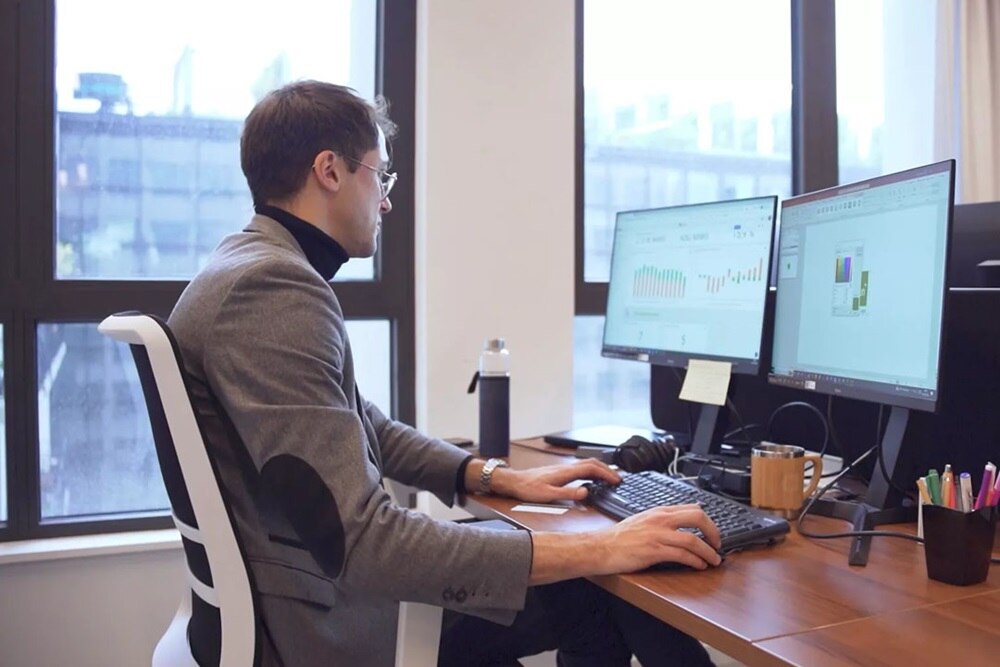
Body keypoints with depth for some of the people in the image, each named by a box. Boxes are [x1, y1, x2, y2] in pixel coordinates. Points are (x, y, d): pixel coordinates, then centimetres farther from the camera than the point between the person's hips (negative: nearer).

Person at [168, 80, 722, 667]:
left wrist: (500, 478, 10)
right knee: (627, 591, 0)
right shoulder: (273, 287, -24)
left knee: (597, 589, 11)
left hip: (330, 578, 9)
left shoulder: (262, 268, 10)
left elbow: (364, 431, 18)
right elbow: (363, 545, -30)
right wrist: (598, 549, -25)